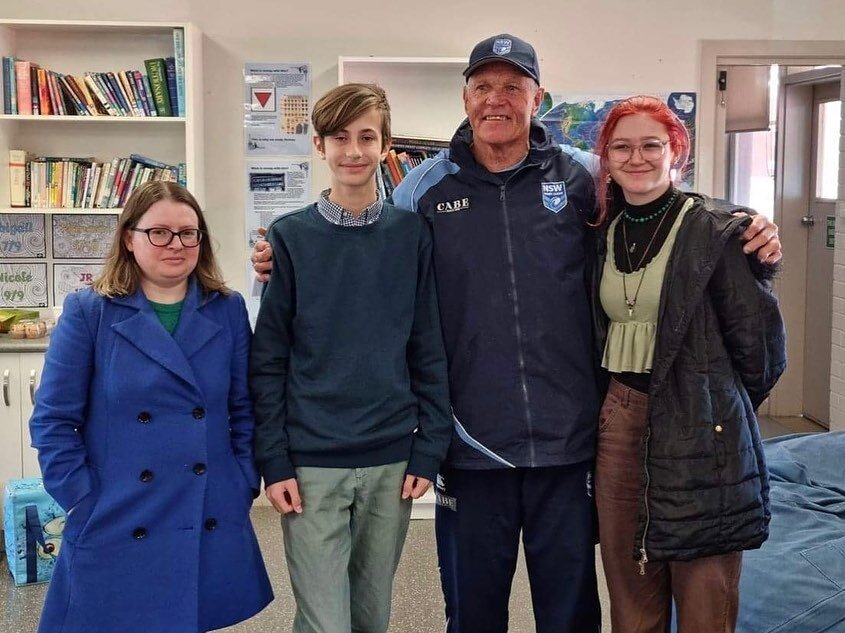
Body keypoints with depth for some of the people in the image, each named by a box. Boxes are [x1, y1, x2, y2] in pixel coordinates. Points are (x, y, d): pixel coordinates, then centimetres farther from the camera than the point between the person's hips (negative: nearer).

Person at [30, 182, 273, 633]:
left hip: (212, 524, 2)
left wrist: (245, 487, 0)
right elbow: (53, 420, -3)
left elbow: (246, 409, 7)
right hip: (117, 526, -2)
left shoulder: (228, 311, 4)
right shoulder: (88, 313, -4)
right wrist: (84, 503, -9)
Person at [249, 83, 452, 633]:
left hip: (392, 462, 2)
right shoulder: (291, 236, -1)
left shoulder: (413, 234, 3)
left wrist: (429, 450, -2)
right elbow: (268, 361, -1)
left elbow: (430, 353, 3)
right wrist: (274, 462, -6)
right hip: (311, 463, -2)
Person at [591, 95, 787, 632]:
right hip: (618, 427, 5)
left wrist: (717, 408, 6)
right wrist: (620, 403, 13)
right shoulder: (604, 235, 9)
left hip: (699, 435, -4)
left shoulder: (717, 231, -7)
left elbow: (762, 350, -6)